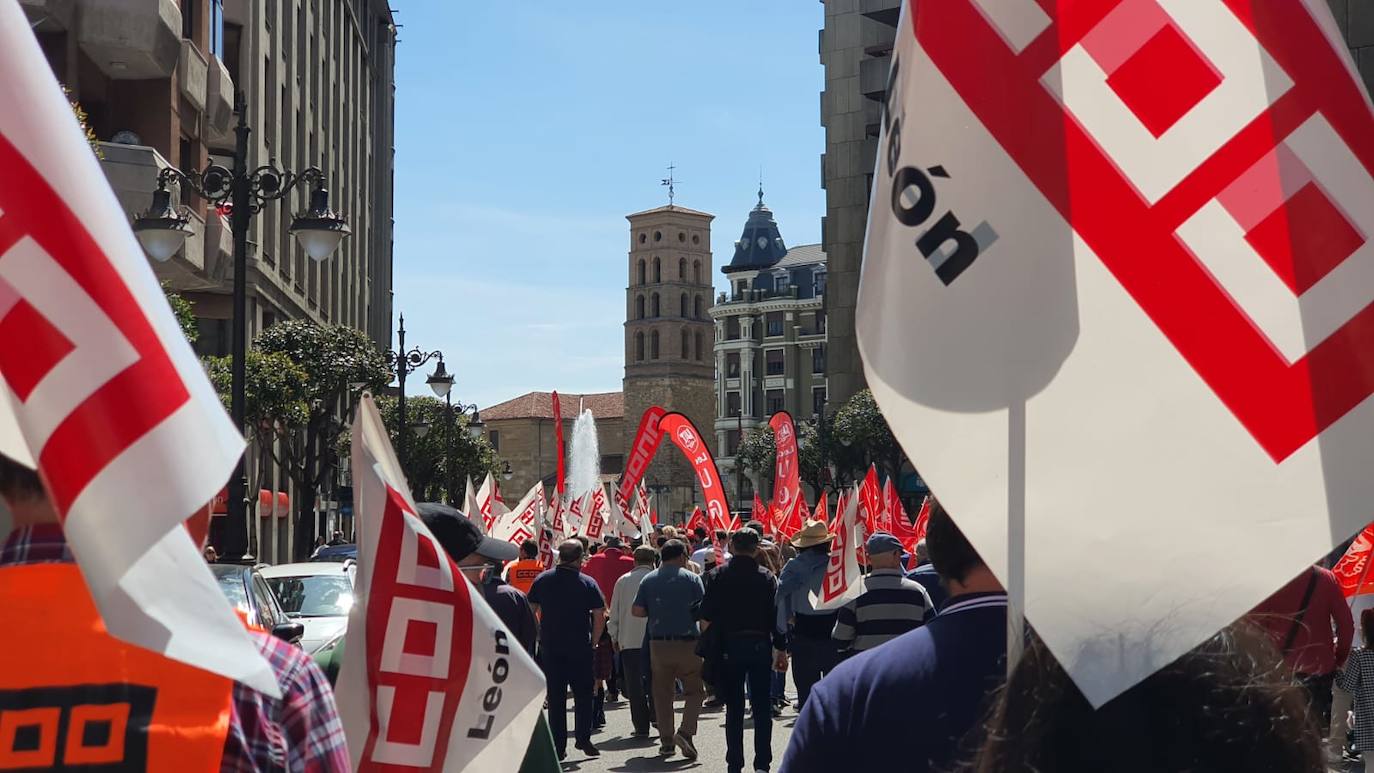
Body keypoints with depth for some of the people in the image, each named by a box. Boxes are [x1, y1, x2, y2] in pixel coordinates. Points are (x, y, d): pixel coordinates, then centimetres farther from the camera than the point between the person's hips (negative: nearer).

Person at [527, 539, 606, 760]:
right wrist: (593, 640, 3)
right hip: (580, 649, -2)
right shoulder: (588, 583, -5)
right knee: (583, 694, 10)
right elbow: (600, 615, -8)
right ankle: (582, 738, 3)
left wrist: (539, 637, 14)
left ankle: (558, 746, 7)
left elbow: (530, 610, 6)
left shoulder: (542, 580, 3)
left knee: (555, 697, 7)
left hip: (550, 648, 2)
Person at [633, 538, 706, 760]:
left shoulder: (648, 580, 5)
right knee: (694, 690, 9)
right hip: (687, 642, -2)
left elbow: (636, 611, 2)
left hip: (658, 643, 2)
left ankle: (666, 741, 12)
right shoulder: (691, 579, -2)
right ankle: (685, 731, -10)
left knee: (662, 693, 11)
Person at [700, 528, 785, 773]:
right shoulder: (767, 577, -4)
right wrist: (780, 648, 1)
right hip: (760, 645, 0)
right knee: (762, 708, 6)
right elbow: (776, 616, -6)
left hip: (730, 646, 0)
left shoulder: (719, 576, -3)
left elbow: (707, 615, -5)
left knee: (734, 709, 8)